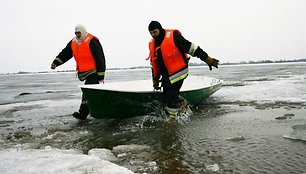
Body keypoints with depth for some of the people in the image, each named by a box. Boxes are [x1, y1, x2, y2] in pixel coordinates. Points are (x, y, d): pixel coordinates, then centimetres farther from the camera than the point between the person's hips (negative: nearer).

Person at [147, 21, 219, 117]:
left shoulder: (173, 37, -15)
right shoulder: (152, 44, 7)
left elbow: (191, 47, -15)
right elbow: (154, 65, 16)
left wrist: (207, 59, -14)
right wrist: (155, 80, 18)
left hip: (177, 73, -7)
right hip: (166, 76, 7)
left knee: (171, 96, -8)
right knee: (166, 95, 12)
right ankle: (181, 103, 36)